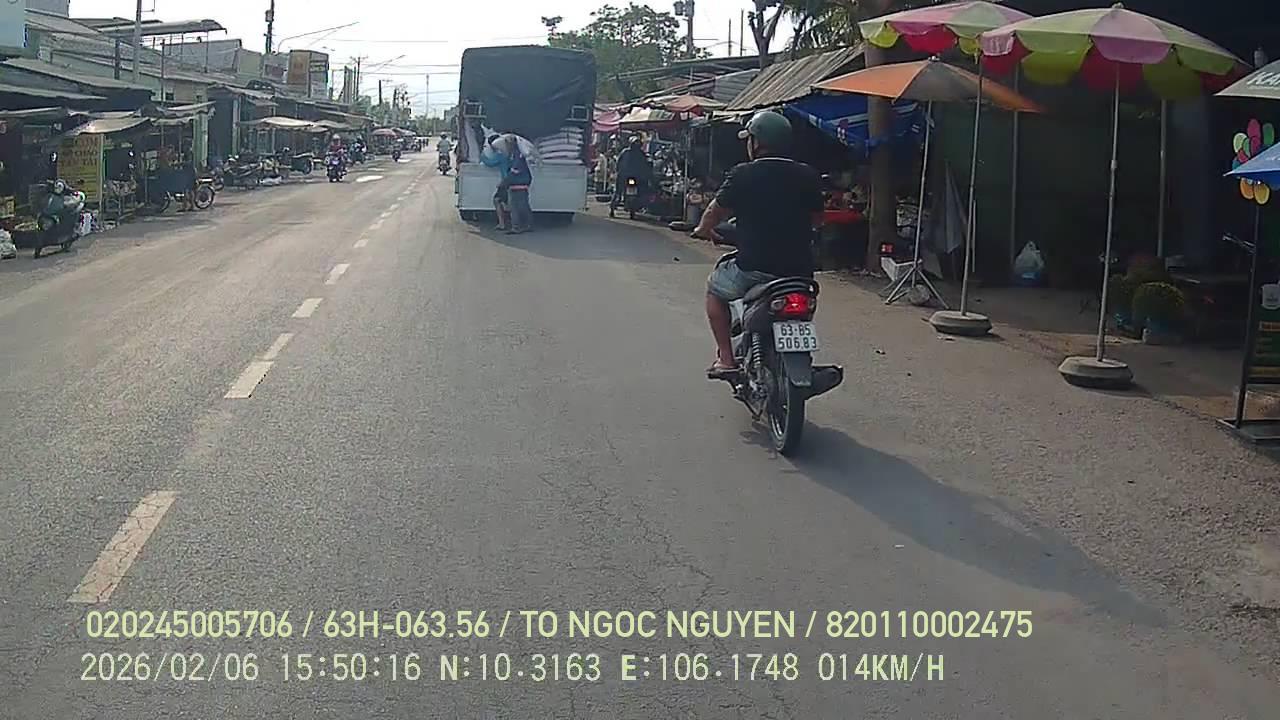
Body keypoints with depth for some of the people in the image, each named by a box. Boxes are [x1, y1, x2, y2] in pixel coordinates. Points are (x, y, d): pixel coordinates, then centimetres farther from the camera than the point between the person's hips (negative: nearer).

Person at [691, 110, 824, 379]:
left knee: (715, 287, 23)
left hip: (754, 270, -4)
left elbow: (715, 212, 5)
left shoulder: (743, 175, -7)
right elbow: (817, 219, 15)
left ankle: (726, 358, 14)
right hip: (800, 272, 4)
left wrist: (704, 230, 26)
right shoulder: (808, 176, 2)